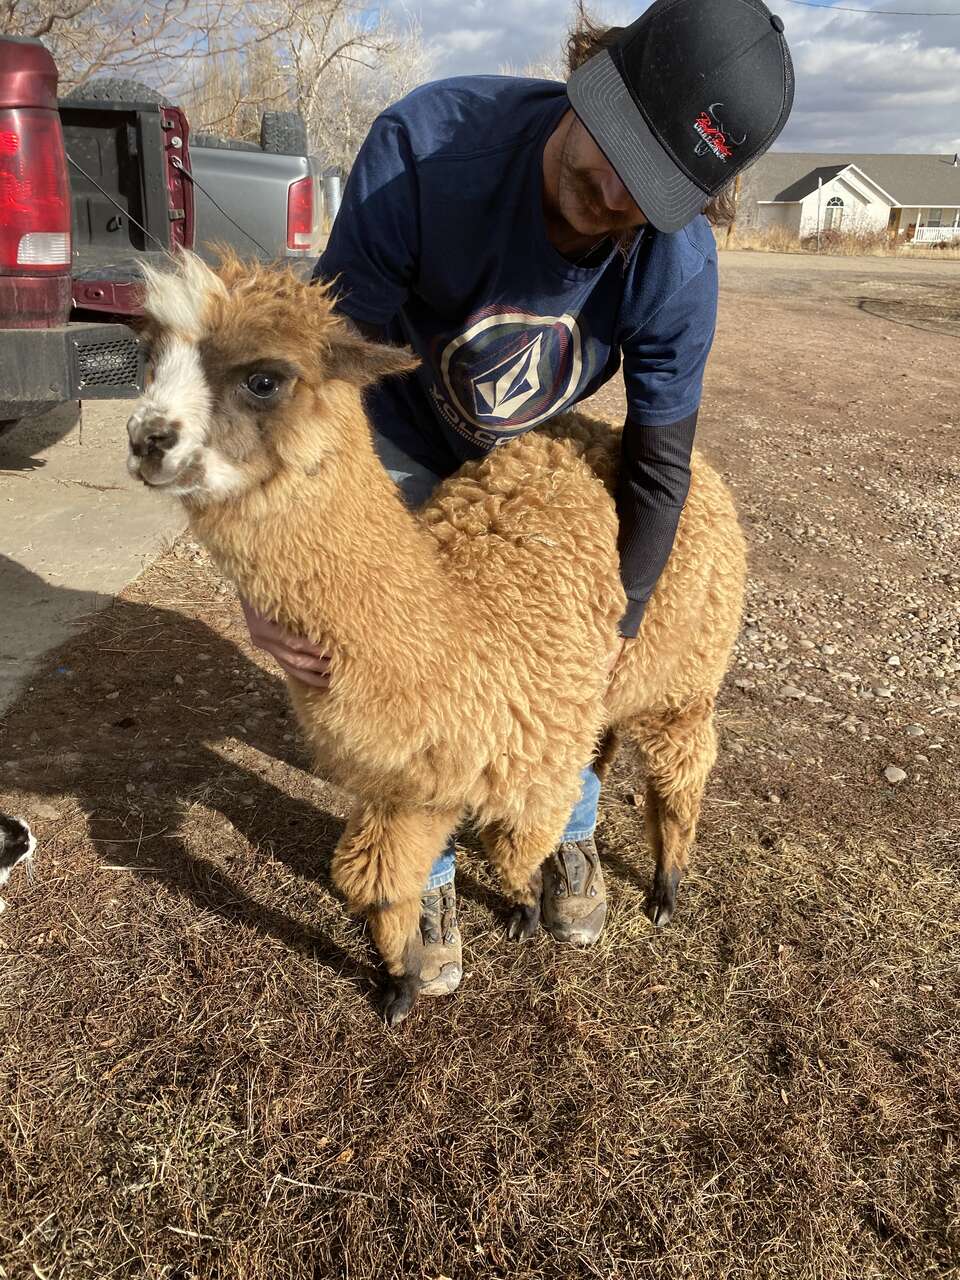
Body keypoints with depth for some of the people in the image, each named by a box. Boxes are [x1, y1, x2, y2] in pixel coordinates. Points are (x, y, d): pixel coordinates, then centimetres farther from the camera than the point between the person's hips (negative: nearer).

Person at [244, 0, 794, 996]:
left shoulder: (678, 266, -31)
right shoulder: (424, 142, -38)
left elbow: (657, 465, -18)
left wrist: (615, 627, -14)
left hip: (528, 461, 2)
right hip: (404, 448, -1)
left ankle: (570, 838, 37)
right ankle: (430, 882, 22)